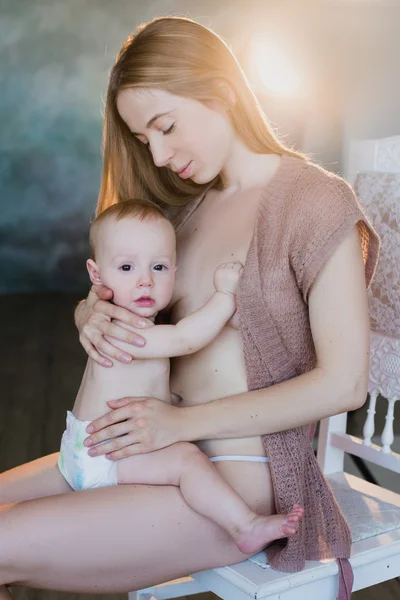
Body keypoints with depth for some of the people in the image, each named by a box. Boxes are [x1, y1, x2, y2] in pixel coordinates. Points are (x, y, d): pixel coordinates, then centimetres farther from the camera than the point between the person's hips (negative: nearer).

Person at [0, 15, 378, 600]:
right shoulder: (191, 207, 11)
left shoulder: (315, 202, -11)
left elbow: (344, 383, -17)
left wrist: (182, 422, -18)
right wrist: (94, 315, -10)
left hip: (242, 477, -7)